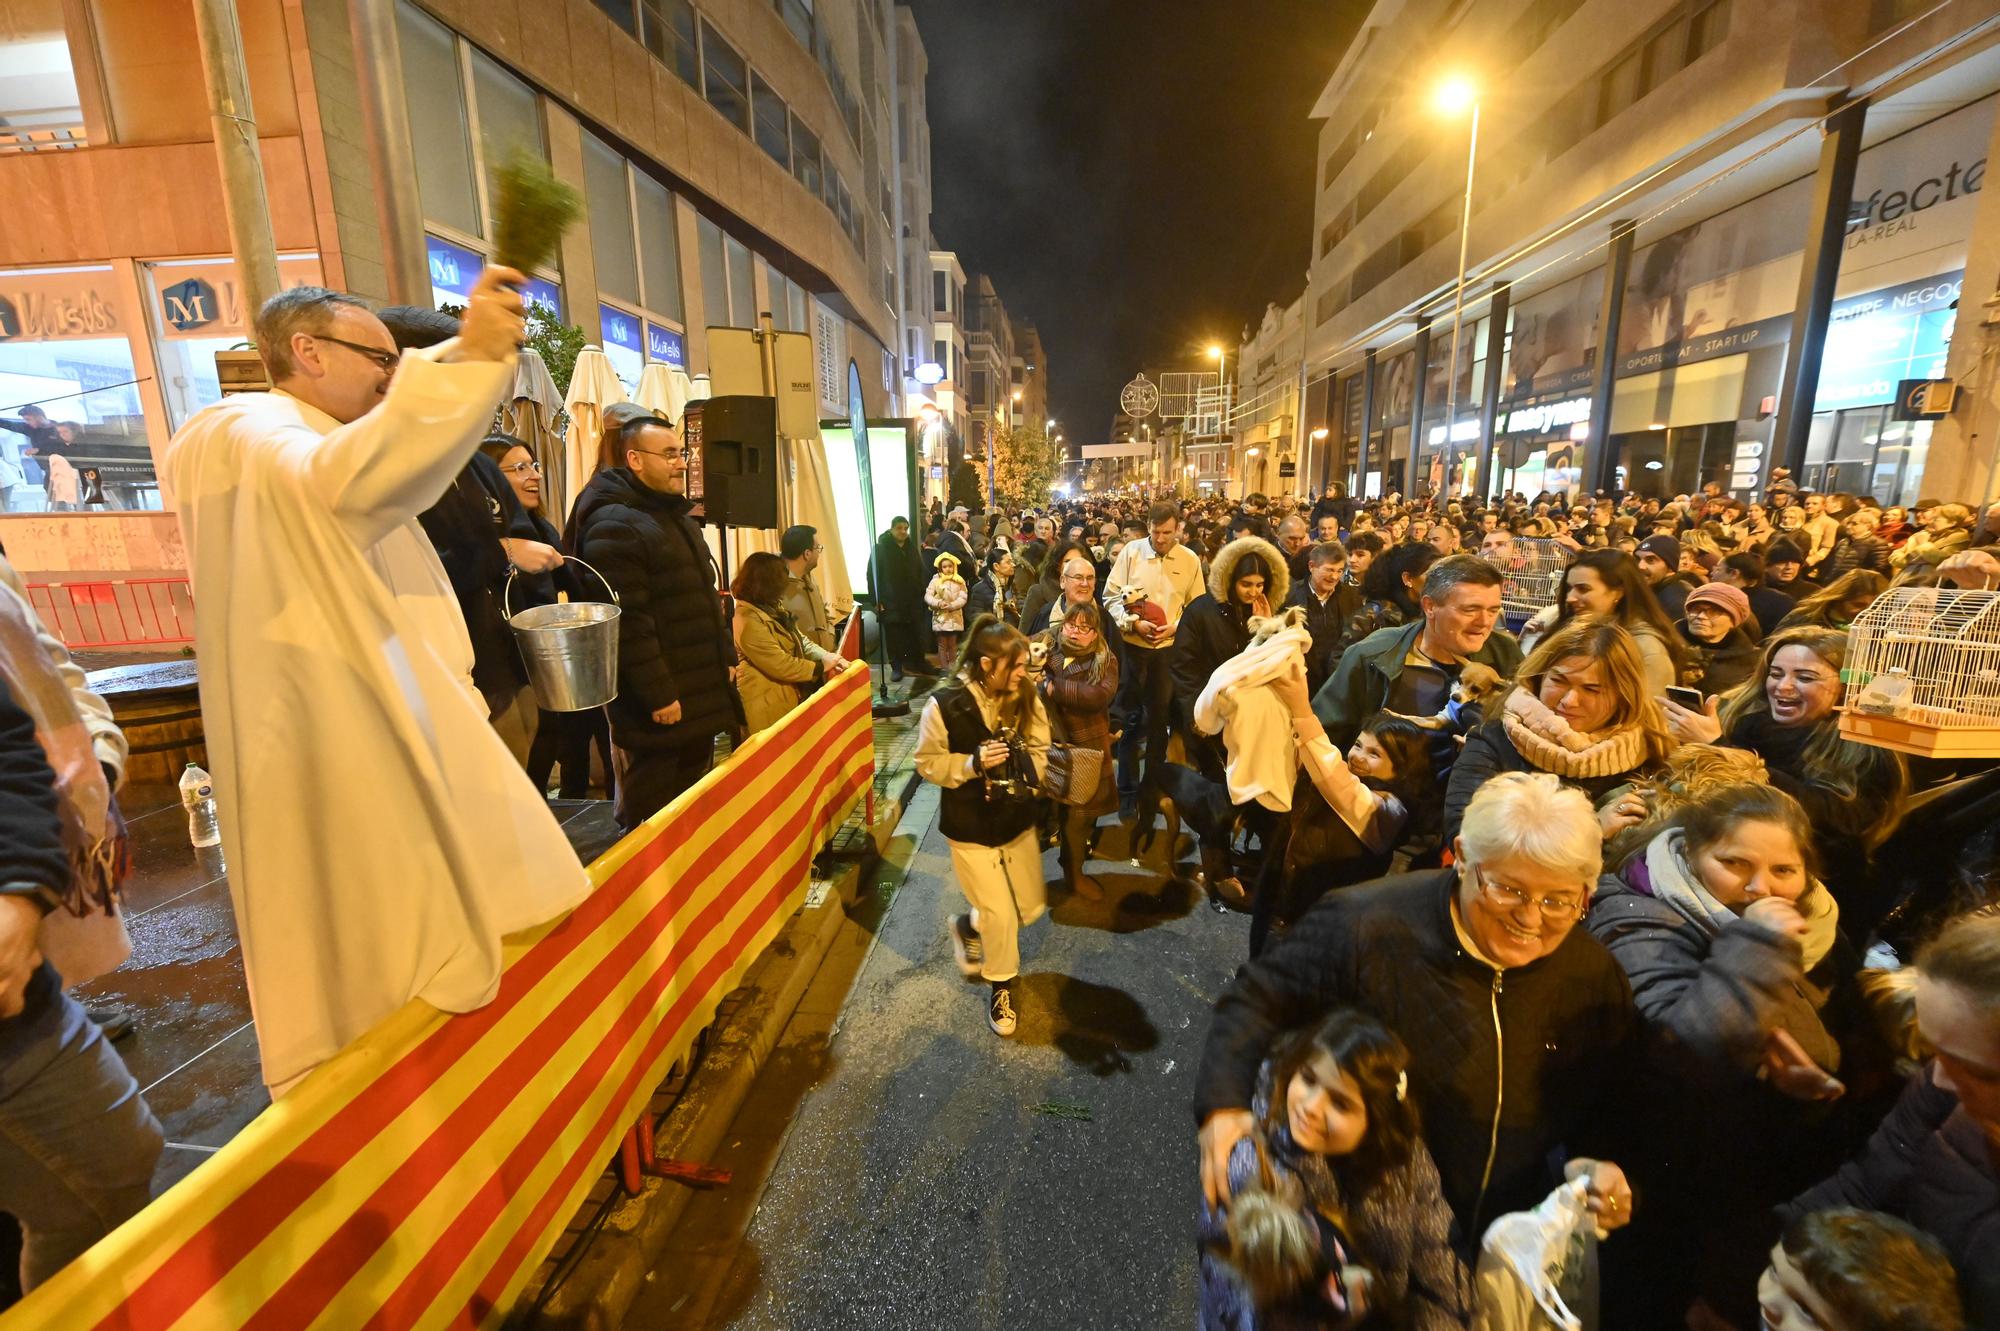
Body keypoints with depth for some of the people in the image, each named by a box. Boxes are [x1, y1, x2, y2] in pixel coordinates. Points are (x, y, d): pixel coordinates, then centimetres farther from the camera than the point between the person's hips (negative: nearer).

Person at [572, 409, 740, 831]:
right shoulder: (614, 525, -16)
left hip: (702, 693, 9)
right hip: (658, 703, -9)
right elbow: (627, 623, -23)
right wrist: (658, 696, -22)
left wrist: (727, 656, 16)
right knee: (652, 817, 4)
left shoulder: (678, 518, 16)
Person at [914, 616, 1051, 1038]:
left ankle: (968, 926, 45)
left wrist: (1031, 779, -10)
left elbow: (1040, 749, 7)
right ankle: (1000, 987, 30)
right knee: (1001, 915, 0)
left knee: (1031, 907, 15)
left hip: (1019, 820, 5)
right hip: (970, 827, -5)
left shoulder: (1026, 698, -7)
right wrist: (972, 763, -27)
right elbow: (927, 764, -12)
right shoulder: (945, 704, -20)